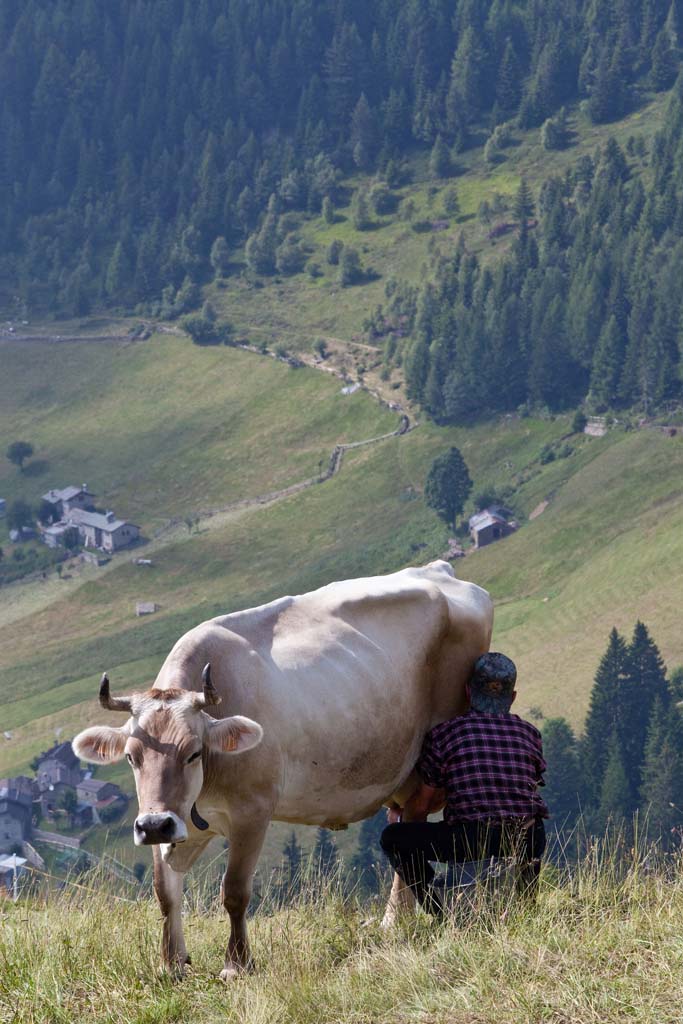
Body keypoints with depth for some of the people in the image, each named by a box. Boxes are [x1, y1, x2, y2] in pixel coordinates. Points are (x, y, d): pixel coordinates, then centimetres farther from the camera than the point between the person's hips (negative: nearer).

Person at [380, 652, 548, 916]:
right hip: (527, 844, 4)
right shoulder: (529, 734, 15)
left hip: (473, 843, -4)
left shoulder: (443, 734, 5)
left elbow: (421, 805, 13)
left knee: (393, 838, 16)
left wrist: (401, 814, 41)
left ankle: (445, 913, 3)